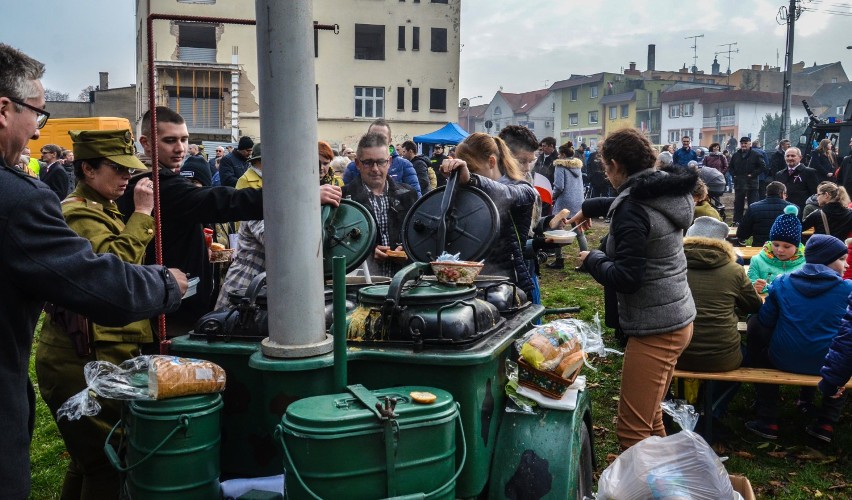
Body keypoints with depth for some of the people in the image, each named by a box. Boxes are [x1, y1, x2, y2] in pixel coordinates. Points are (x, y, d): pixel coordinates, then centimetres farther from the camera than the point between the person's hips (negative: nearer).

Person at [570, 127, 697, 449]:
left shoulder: (633, 209, -19)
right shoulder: (664, 192, 9)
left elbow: (626, 277, -23)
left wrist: (592, 260, -7)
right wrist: (588, 208, 42)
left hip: (655, 331, -10)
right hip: (678, 320, 10)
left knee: (632, 431, -5)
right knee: (651, 420, 21)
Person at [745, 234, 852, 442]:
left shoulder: (782, 283, -3)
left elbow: (765, 321, 2)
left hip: (784, 361, 0)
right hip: (829, 365, 0)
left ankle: (768, 422, 28)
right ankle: (826, 422, 24)